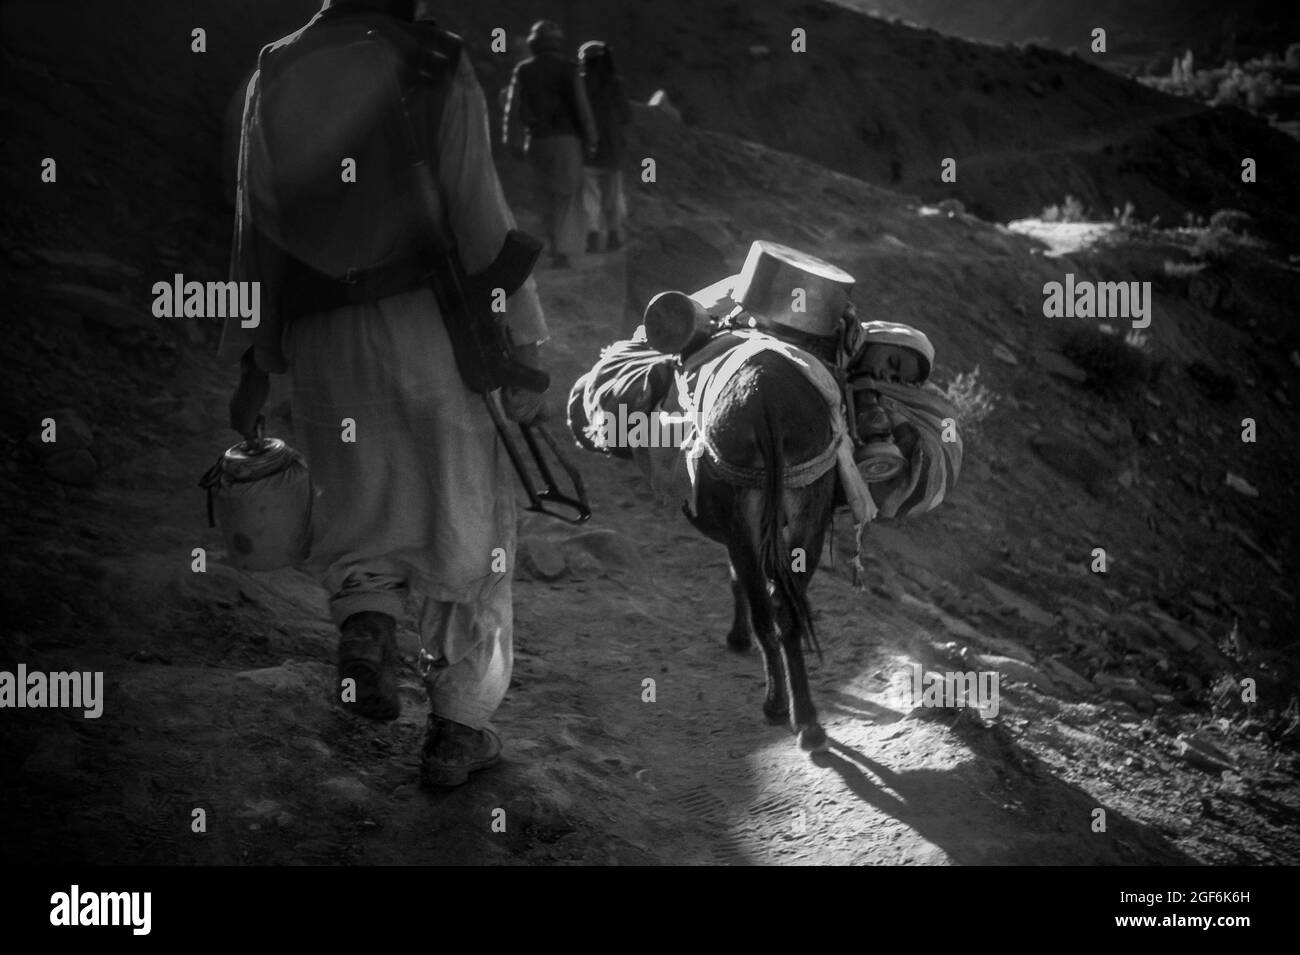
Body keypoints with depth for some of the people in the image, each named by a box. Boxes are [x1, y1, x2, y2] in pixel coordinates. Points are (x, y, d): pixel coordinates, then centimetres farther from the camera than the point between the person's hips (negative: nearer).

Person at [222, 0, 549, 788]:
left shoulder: (274, 76, 7)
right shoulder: (436, 68, -5)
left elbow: (256, 229, 9)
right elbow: (482, 218, -8)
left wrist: (254, 360, 15)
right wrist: (524, 347, -5)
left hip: (318, 331, 3)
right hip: (426, 312, -3)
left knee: (362, 504, 18)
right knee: (467, 520, 8)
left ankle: (365, 619, -14)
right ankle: (457, 728, 9)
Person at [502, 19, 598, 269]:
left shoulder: (523, 70, 1)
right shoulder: (567, 69, -6)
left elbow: (512, 107, 0)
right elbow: (582, 107, -7)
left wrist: (512, 140, 6)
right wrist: (590, 138, 0)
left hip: (537, 139, 3)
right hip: (565, 137, -3)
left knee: (547, 195, 15)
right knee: (568, 195, 1)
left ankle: (556, 245, 17)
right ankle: (564, 251, -10)